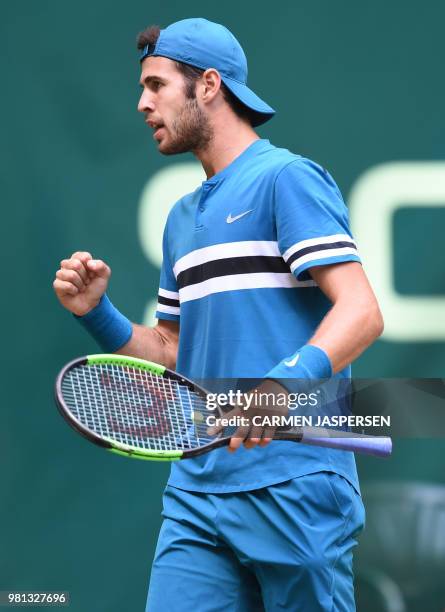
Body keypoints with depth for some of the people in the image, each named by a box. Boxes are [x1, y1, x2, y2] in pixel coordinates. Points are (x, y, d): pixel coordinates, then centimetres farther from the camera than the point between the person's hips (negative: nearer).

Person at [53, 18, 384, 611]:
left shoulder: (286, 178, -4)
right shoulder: (182, 217, 21)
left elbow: (361, 312, -15)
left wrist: (285, 382, -30)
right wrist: (97, 314, 9)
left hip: (293, 488, -7)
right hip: (198, 491, 7)